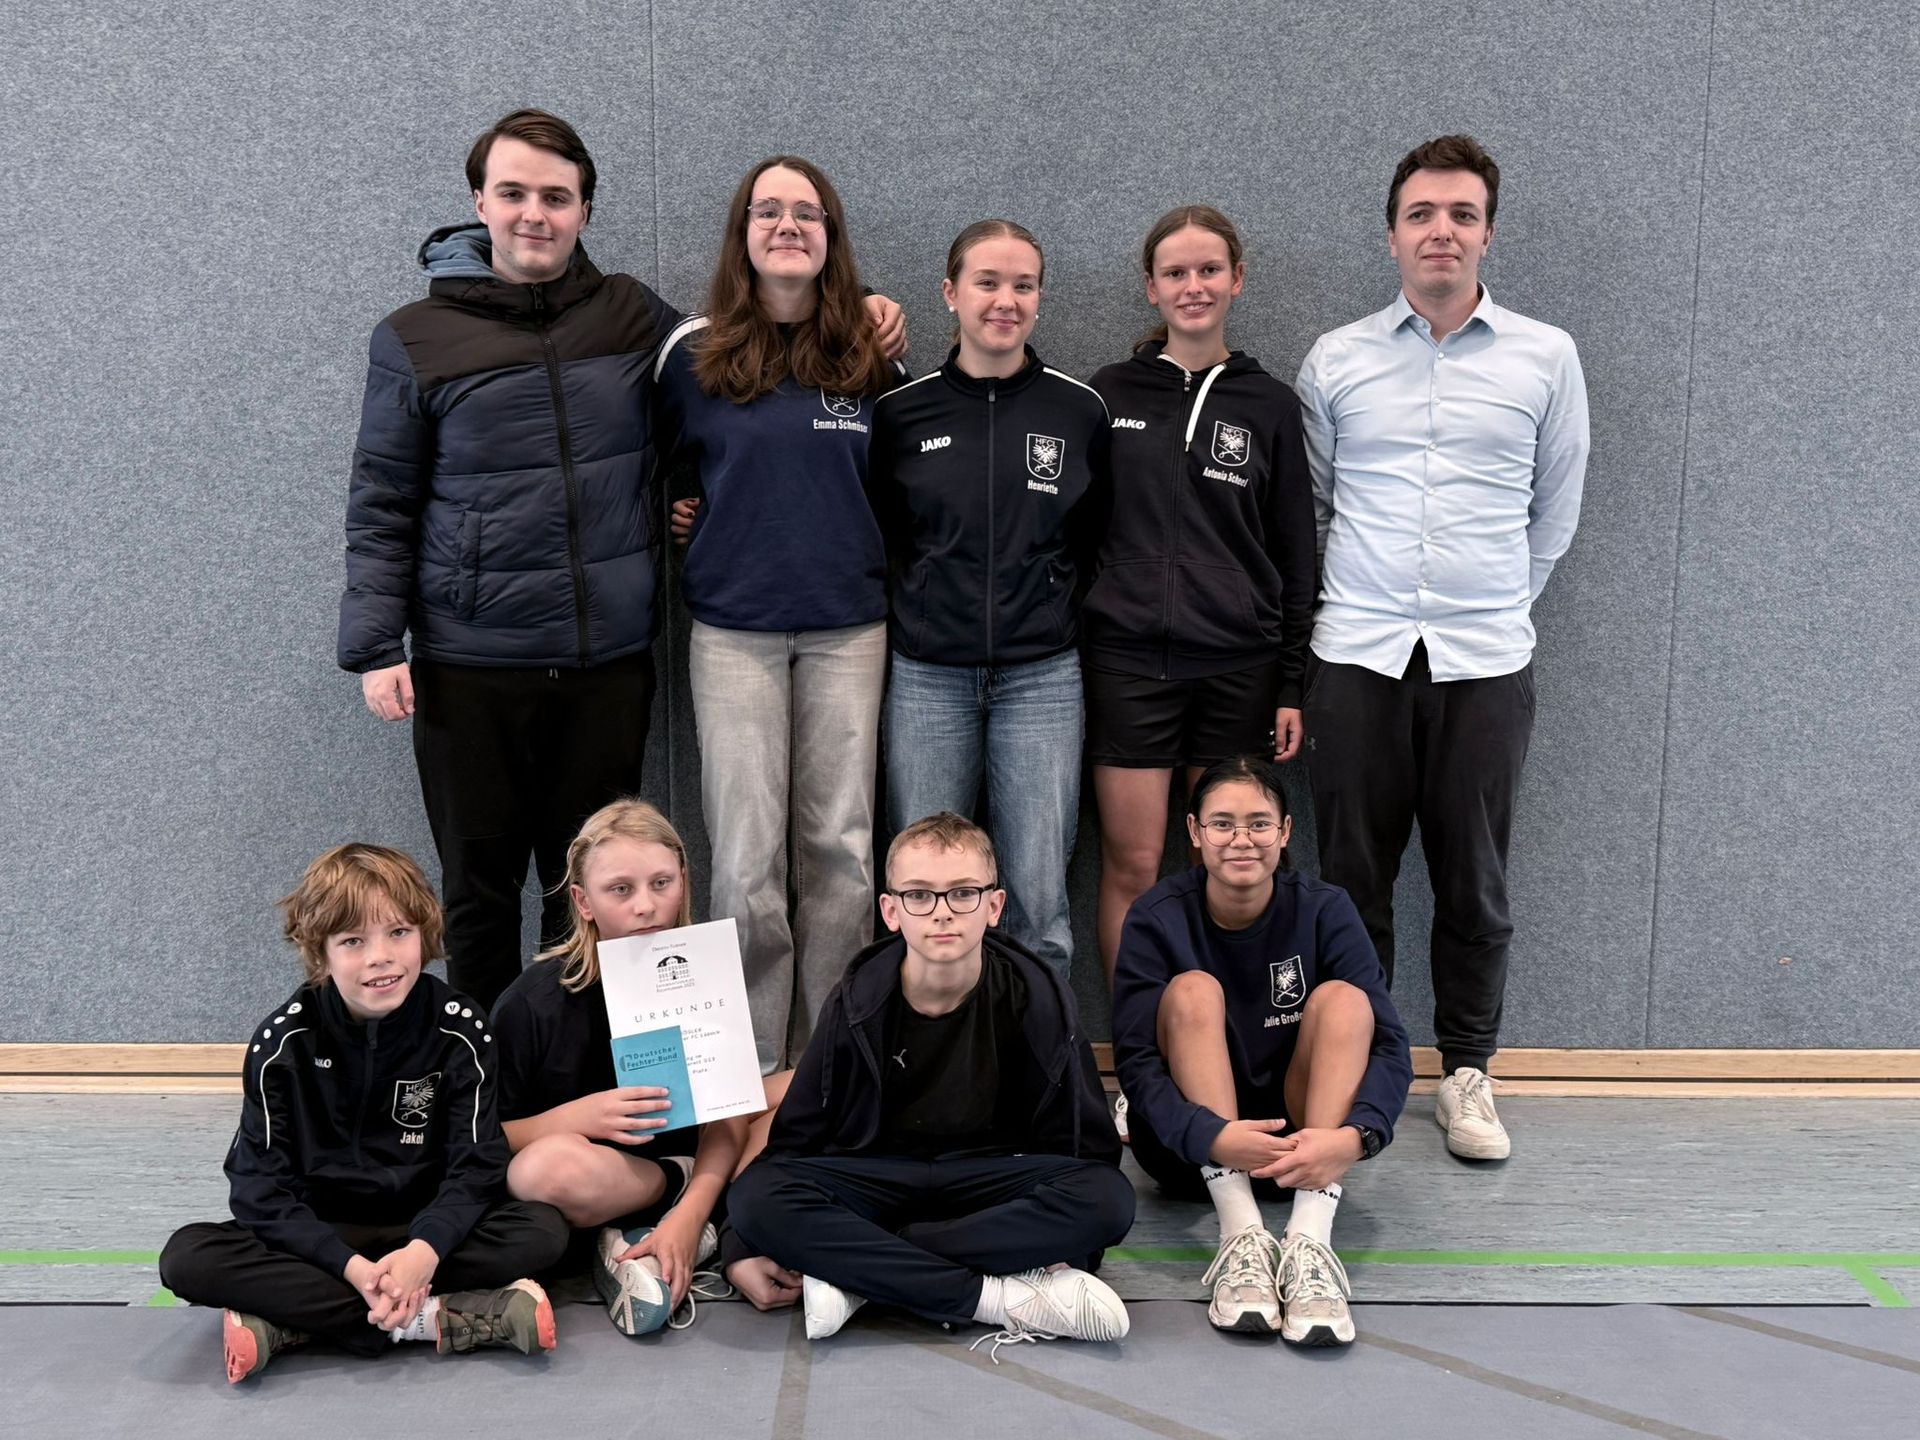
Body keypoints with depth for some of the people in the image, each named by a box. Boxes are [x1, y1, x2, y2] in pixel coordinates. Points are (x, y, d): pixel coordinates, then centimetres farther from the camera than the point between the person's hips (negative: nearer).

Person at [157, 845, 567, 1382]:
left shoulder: (459, 1030, -8)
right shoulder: (283, 1041, -9)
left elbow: (476, 1166, -11)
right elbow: (260, 1186, -13)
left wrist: (425, 1250, -31)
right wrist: (352, 1267, -28)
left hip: (422, 1233, 1)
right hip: (318, 1238, 0)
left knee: (544, 1231, -26)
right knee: (188, 1259, -26)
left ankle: (290, 1321, -27)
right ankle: (423, 1318, -30)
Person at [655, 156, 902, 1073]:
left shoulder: (870, 359, 6)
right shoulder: (694, 354, 1)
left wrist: (878, 569, 5)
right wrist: (677, 516, -1)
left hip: (848, 627, 2)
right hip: (734, 627, -1)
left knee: (840, 845, 4)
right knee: (746, 854, -1)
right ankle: (754, 1064, 11)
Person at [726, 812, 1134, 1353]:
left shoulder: (1035, 996, -8)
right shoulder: (858, 1004, -6)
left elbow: (1084, 1144, -6)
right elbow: (795, 1139, 0)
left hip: (991, 1179, 0)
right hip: (877, 1179, 0)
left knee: (1107, 1198, -31)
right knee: (757, 1196, -29)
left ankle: (857, 1272, -28)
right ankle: (1008, 1298, -31)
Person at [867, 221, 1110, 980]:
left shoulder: (1080, 411, 3)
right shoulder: (901, 412, 2)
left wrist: (1053, 604, 6)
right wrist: (913, 610, 4)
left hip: (1041, 677, 0)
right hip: (927, 677, 0)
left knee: (1037, 895, 1)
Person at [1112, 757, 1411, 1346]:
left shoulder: (1324, 911, -6)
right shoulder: (1157, 919, -8)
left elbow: (1390, 1044, -15)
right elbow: (1135, 1061, -18)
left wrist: (1354, 1136, -36)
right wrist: (1212, 1137, -38)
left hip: (1300, 1147, 1)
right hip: (1192, 1151, -1)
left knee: (1344, 999, -22)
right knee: (1193, 990, -24)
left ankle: (1310, 1240, -39)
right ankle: (1241, 1232, -38)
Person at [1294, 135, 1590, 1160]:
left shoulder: (1545, 358, 5)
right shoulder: (1334, 361, 6)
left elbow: (1555, 513, 13)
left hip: (1486, 659, 0)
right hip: (1358, 654, 0)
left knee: (1473, 880, 7)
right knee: (1352, 875, 6)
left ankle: (1467, 1071, 23)